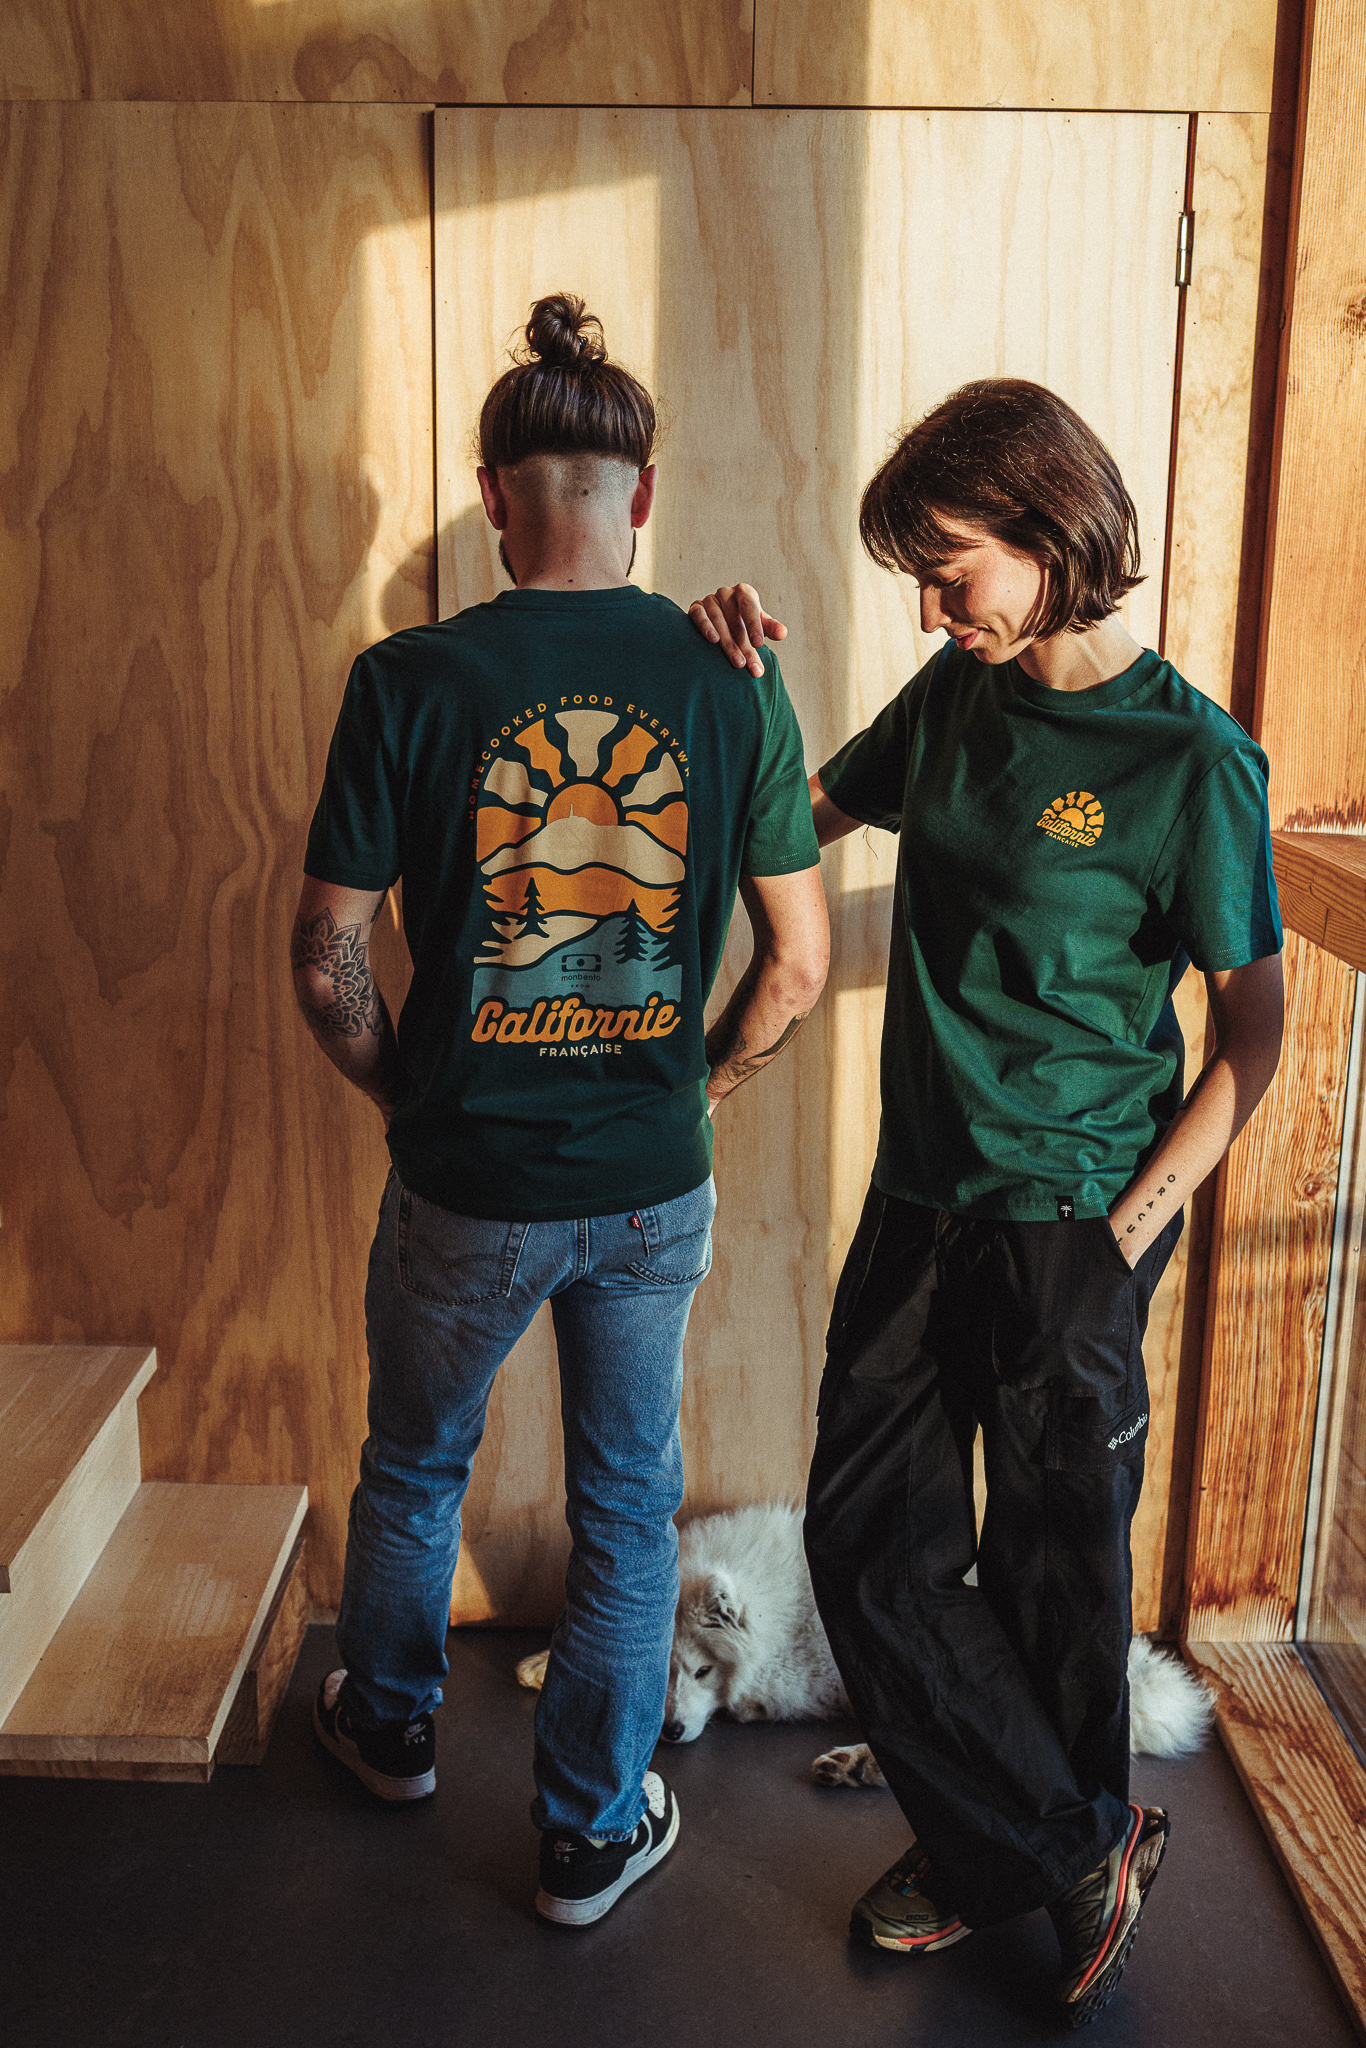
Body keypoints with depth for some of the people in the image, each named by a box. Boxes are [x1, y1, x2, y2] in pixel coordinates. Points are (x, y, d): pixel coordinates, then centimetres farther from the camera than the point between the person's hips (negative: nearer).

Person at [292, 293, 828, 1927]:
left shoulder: (410, 681, -13)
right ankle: (594, 1830, 35)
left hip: (467, 1182, -1)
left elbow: (327, 962, -10)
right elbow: (800, 960, -4)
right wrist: (693, 1091, 11)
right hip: (656, 1186, 1)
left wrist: (401, 1099, 8)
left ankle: (390, 1726, 50)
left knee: (413, 1470, 25)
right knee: (628, 1504, 19)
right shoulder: (732, 681, -8)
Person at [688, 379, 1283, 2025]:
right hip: (919, 1203, 6)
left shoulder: (1190, 761, -14)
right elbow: (799, 819, 16)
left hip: (1069, 1229, -6)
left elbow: (1255, 1028, -8)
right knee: (866, 1545, 11)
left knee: (1054, 1571, 11)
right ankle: (1070, 1859, 31)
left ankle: (1064, 1845, 38)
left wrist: (1135, 1223, -11)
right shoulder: (953, 697, 3)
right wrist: (742, 687, -1)